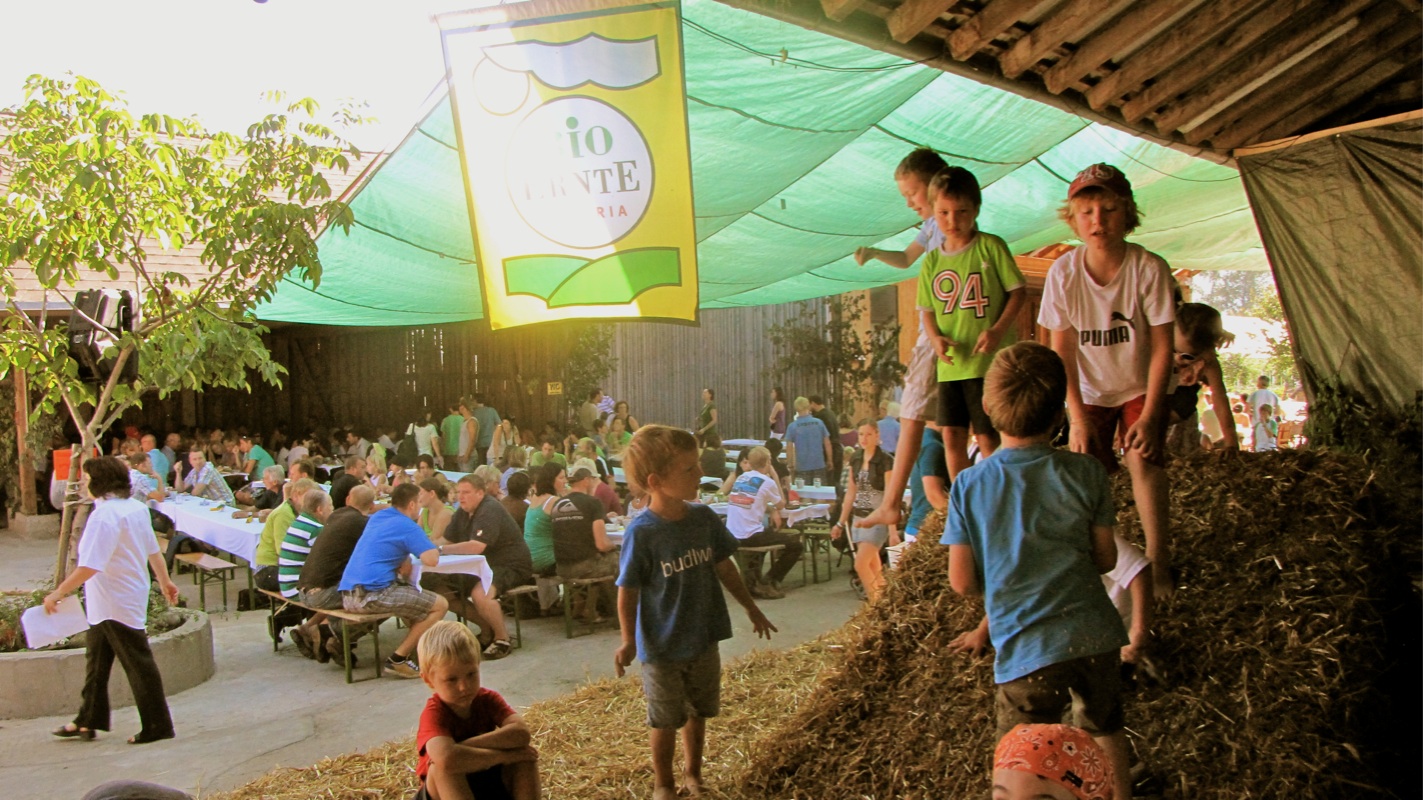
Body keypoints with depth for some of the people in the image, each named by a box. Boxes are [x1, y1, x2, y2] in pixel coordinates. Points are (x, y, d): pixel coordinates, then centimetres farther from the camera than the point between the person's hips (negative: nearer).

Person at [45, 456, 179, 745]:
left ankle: (157, 726, 6)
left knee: (138, 664, -2)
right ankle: (87, 721, 32)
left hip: (117, 604, -10)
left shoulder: (105, 515, -23)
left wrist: (58, 593, -21)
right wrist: (164, 581, 25)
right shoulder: (137, 508, 5)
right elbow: (153, 550, 15)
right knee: (96, 661, 20)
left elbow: (89, 566, -28)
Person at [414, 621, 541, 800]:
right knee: (443, 765, -34)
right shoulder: (434, 713, -23)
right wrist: (502, 755, -34)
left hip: (490, 784, 3)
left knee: (524, 753, -21)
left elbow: (521, 733, -28)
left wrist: (467, 747, -35)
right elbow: (446, 758, -45)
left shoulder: (488, 699, -10)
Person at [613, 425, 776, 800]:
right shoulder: (641, 532, -22)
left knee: (698, 712, 20)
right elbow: (628, 591, -15)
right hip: (662, 646, -5)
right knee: (666, 720, 12)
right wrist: (628, 641, -19)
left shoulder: (703, 517, -6)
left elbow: (724, 566, 7)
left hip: (704, 639, 5)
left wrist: (751, 608, 15)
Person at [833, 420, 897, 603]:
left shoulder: (885, 461, -12)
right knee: (874, 568, 11)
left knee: (861, 564, -14)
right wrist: (841, 523, 14)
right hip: (860, 517, 6)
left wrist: (893, 530, -19)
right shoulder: (855, 459, 7)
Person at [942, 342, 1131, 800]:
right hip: (1094, 637, 2)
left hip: (1026, 653, -2)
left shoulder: (968, 486, -9)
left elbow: (962, 582, -5)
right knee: (1106, 733, 28)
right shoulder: (1086, 473, -6)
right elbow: (1105, 559, 3)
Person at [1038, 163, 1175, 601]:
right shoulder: (1063, 272, -17)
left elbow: (1162, 346, -14)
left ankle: (1158, 561, -4)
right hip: (1091, 392, 2)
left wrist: (1149, 415, -17)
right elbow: (1061, 350, -10)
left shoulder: (1149, 268, -21)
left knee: (1143, 459, -18)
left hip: (1141, 388, -1)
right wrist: (1076, 416, -14)